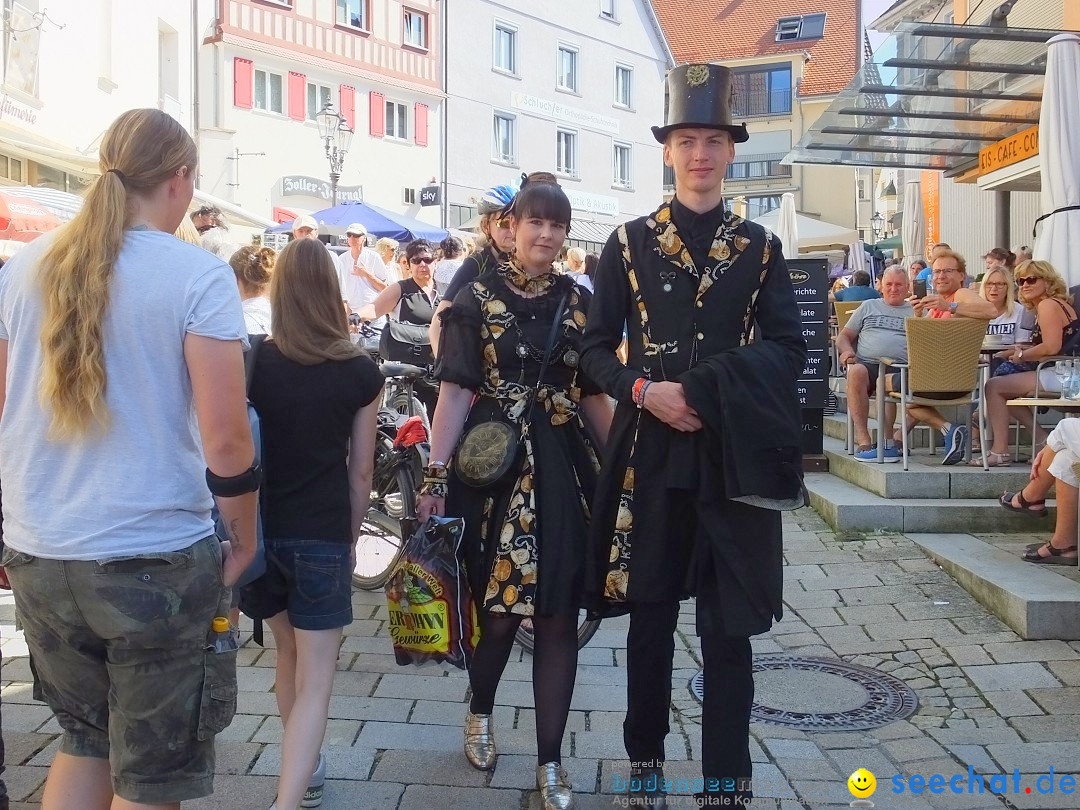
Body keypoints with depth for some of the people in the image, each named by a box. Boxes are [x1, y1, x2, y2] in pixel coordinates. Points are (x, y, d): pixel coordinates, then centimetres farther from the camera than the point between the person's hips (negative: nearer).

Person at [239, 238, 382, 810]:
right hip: (324, 536, -3)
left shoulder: (252, 362, -4)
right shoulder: (361, 371, -5)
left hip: (262, 530, 3)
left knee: (288, 656, 24)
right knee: (315, 679, 2)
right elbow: (361, 470, 0)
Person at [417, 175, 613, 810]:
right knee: (497, 608, 4)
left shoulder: (579, 302, 9)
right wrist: (437, 474, -11)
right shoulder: (478, 298, 1)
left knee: (559, 616, 4)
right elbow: (457, 391, -4)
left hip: (565, 468, 2)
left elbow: (594, 395, 10)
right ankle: (480, 711, 36)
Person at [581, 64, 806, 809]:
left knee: (729, 623, 3)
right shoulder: (629, 243, 5)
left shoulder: (761, 248, 7)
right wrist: (645, 390, -15)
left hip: (735, 457, 0)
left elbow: (789, 350, 2)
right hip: (652, 455, 0)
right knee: (650, 614, 11)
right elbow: (596, 350, 5)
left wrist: (715, 391, -14)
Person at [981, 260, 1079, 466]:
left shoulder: (1048, 305, -11)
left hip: (1061, 376, -11)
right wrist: (1019, 349, 6)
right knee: (1004, 390, 18)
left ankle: (1000, 452, -11)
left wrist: (1022, 356, -8)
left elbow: (1052, 347, -23)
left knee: (994, 386, -9)